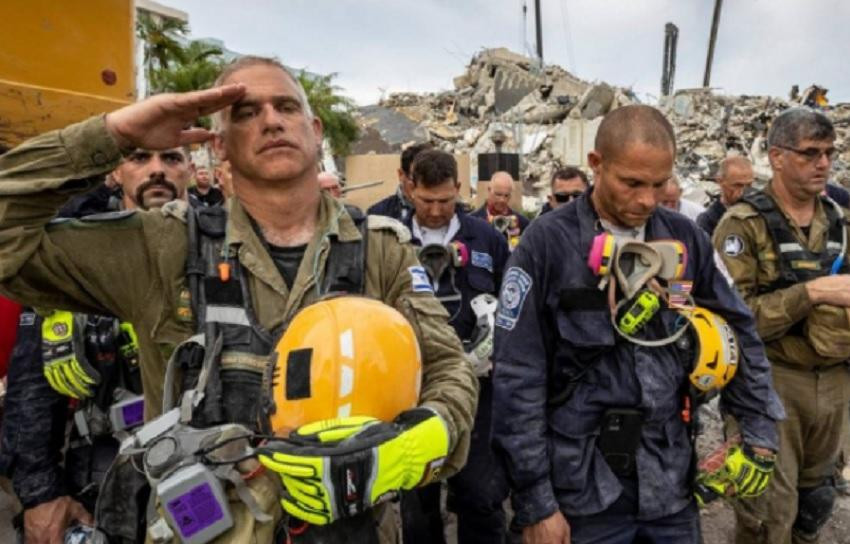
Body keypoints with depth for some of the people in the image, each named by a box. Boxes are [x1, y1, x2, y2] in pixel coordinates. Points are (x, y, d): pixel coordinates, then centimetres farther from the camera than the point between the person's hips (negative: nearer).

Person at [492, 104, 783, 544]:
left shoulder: (686, 239, 0)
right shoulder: (547, 243, -13)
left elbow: (739, 336, 12)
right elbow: (519, 380, -13)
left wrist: (759, 435, 8)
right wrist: (534, 502, -11)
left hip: (671, 482, 4)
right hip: (584, 487, -4)